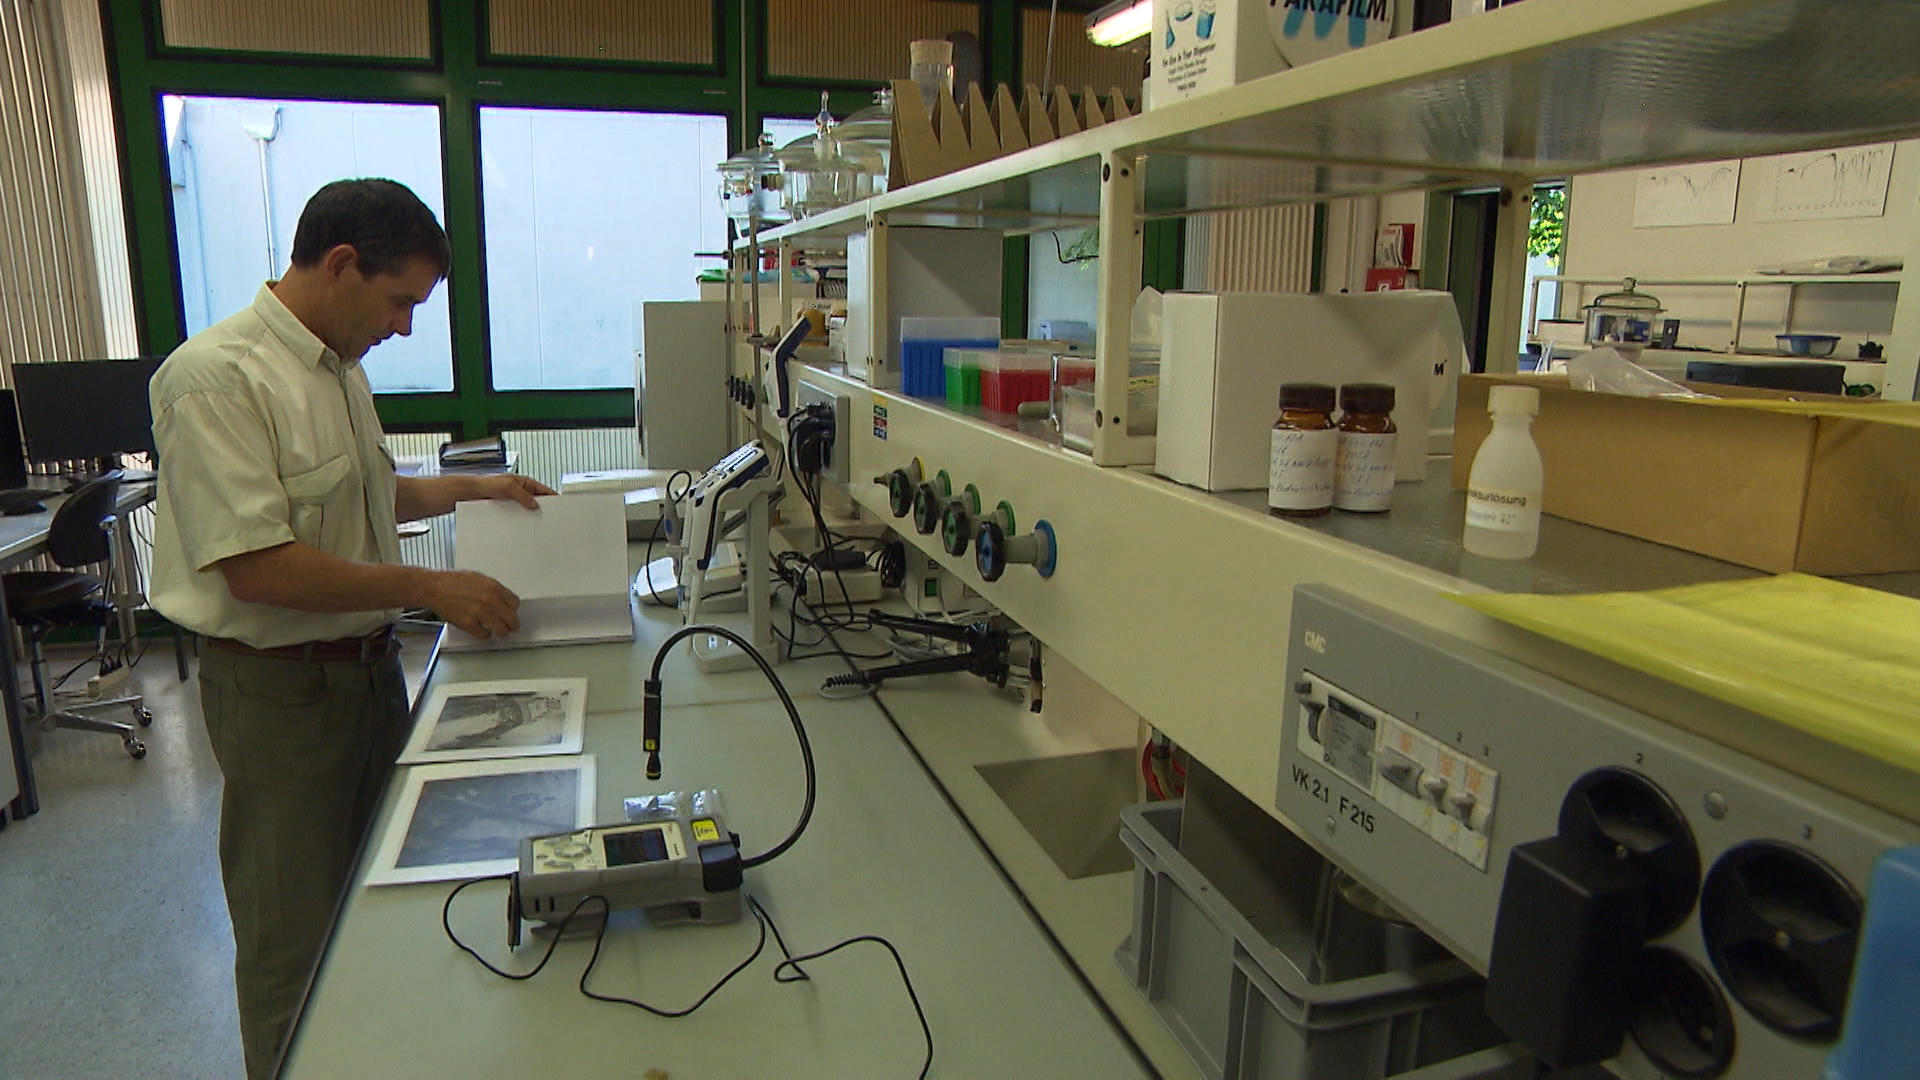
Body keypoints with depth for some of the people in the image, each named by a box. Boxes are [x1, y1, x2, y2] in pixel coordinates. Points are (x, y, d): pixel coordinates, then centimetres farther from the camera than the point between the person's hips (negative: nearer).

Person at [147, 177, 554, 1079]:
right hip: (278, 687, -8)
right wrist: (427, 588, -22)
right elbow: (255, 565, -26)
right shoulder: (215, 376, -20)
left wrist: (472, 488, 14)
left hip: (369, 665, 9)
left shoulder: (340, 367, 9)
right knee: (296, 941, 7)